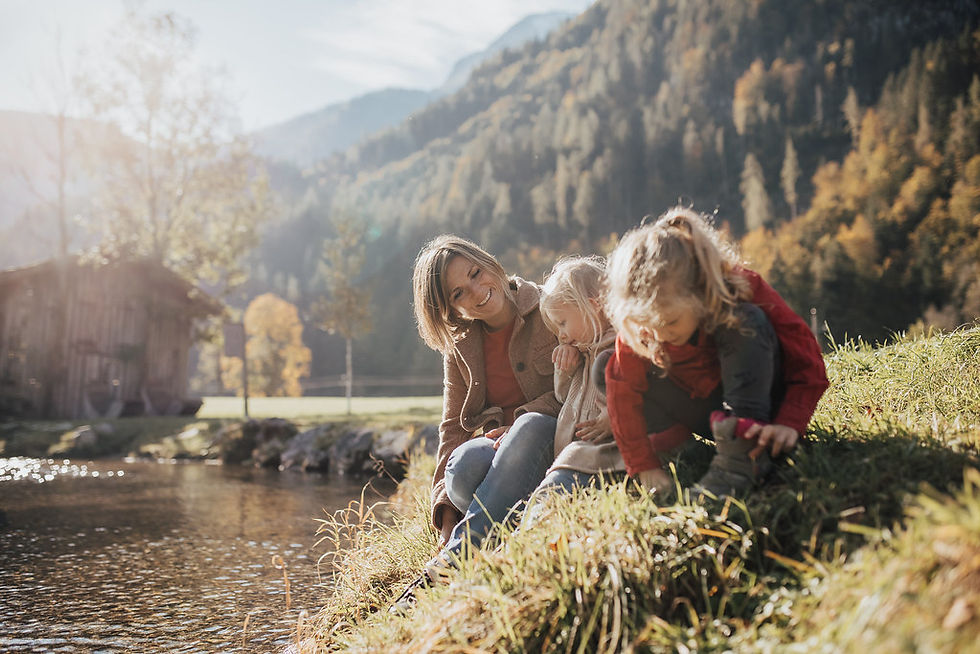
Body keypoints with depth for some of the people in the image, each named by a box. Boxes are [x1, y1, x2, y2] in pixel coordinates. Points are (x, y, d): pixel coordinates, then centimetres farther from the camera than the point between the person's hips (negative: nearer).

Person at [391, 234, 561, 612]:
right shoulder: (459, 349, 13)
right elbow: (453, 428, 7)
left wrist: (515, 427, -19)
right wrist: (447, 511, -7)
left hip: (553, 439, -2)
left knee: (531, 426, -37)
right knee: (465, 463, -33)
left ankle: (449, 565, -38)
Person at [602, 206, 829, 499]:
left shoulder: (742, 288, -27)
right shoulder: (638, 320, -21)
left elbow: (807, 364, -23)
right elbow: (623, 389, -20)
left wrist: (789, 424, -36)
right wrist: (644, 466, -25)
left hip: (757, 407, -2)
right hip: (701, 413, 3)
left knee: (746, 322, -32)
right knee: (613, 370, -16)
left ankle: (741, 456, -38)